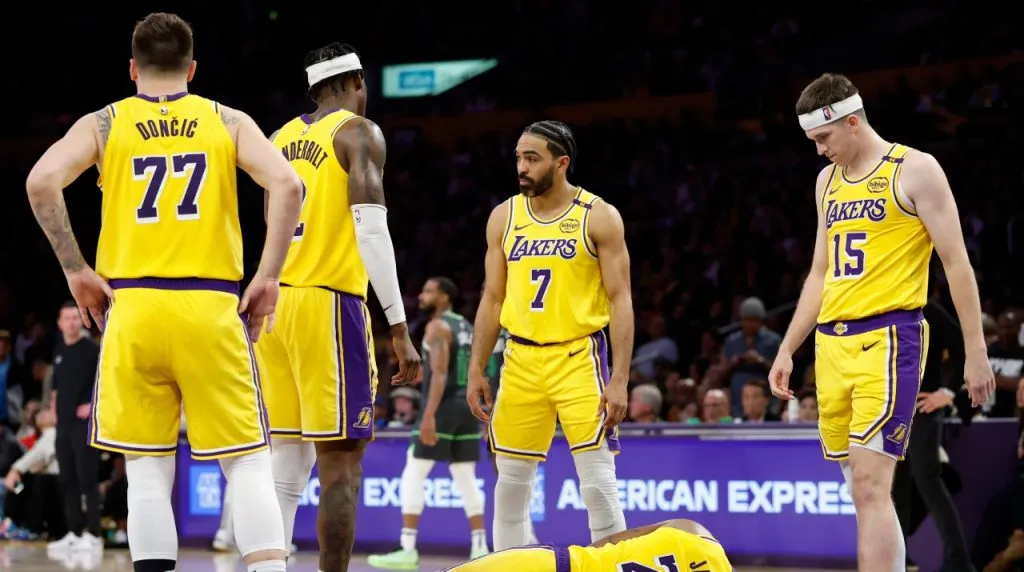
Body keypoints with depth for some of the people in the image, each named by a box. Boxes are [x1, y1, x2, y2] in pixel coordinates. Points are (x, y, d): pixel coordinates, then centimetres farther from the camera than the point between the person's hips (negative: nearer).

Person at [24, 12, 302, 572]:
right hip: (211, 308, 0)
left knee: (147, 468, 5)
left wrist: (75, 269, 1)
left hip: (132, 306, 0)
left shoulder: (104, 123, 10)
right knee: (246, 461, 4)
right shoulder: (228, 122, 10)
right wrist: (268, 277, -2)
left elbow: (41, 181, -7)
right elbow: (287, 184, -6)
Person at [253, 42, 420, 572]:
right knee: (341, 465, -4)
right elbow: (371, 232, -14)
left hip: (274, 304, 7)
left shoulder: (281, 139, 17)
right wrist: (400, 330, -15)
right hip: (328, 305, -7)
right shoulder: (359, 132, -4)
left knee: (288, 459, 11)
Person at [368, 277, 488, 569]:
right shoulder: (467, 326, 18)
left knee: (413, 475, -5)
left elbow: (440, 374, -19)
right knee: (466, 479, 11)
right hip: (468, 405, 8)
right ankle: (480, 548, 7)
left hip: (444, 405, -8)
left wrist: (429, 416, -26)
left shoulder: (437, 326, -9)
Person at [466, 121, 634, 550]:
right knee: (511, 483, 8)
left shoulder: (599, 218, -5)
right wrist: (476, 370, 6)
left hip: (578, 358, -4)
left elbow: (620, 301, -7)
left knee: (598, 485, -8)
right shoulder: (504, 217, 8)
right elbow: (492, 298, 13)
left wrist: (619, 381, -14)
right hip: (520, 360, 4)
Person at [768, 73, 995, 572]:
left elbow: (956, 261, -5)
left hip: (888, 338, -7)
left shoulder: (915, 170, -4)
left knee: (870, 484, -16)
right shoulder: (828, 180, 17)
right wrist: (787, 349, 19)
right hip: (832, 343, 7)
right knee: (862, 489, 7)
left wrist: (975, 351, -8)